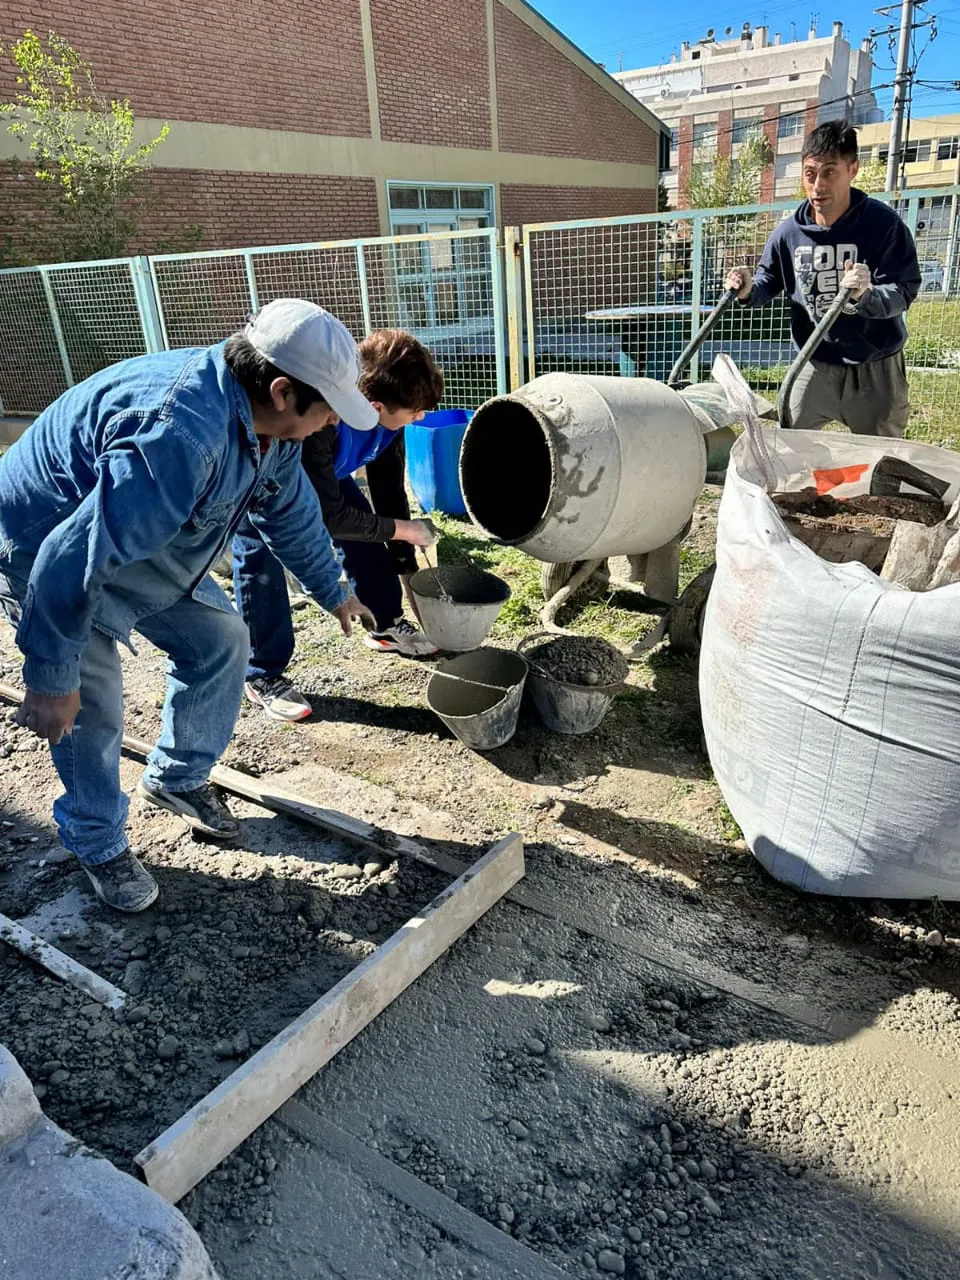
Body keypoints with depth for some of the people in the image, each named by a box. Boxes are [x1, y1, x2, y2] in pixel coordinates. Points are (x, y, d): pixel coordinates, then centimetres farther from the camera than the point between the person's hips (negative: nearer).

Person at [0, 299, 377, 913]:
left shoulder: (268, 421, -11)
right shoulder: (182, 437, -42)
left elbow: (292, 512, 8)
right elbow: (72, 561, -39)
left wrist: (333, 592, 20)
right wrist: (50, 680, -28)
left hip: (150, 546, 8)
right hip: (50, 551, -8)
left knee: (220, 640, 6)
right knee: (92, 705, -7)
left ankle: (178, 777, 28)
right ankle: (99, 845, 18)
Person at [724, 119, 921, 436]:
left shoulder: (884, 224, -16)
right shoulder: (790, 231, -6)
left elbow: (903, 292, -20)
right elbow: (769, 280, 9)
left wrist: (865, 295, -42)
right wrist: (749, 289, -15)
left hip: (875, 369, -2)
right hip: (816, 365, 3)